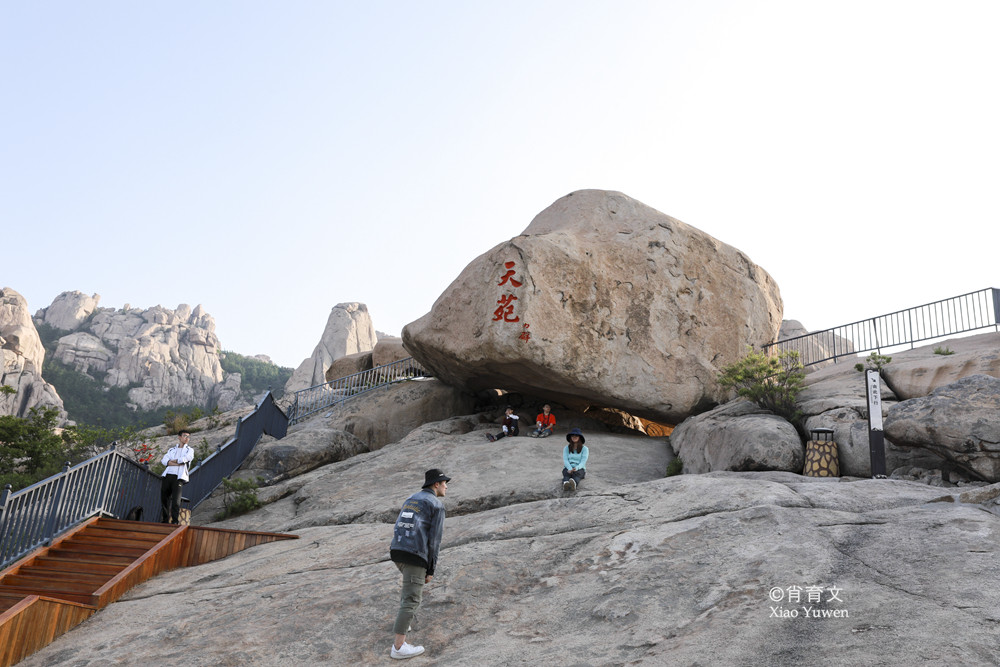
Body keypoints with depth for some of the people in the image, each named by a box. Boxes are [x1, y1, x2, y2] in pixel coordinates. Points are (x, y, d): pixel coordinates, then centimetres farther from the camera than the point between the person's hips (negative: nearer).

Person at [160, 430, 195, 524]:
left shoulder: (190, 450, 17)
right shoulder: (171, 449, 23)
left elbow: (184, 459, -4)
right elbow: (165, 460, 5)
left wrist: (170, 461, 5)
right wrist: (177, 463, -9)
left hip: (178, 477, -3)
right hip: (167, 476, 3)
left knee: (175, 502, -13)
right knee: (164, 500, 0)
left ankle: (175, 522, -12)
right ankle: (165, 522, 8)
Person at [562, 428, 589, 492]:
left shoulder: (584, 449, 8)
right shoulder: (566, 448, 13)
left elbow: (583, 461, -5)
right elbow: (565, 460, -1)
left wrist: (576, 468, -27)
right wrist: (570, 469, -23)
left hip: (579, 469, -1)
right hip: (568, 468, 1)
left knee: (576, 473, -38)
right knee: (567, 474, -36)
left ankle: (574, 484, -74)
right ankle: (565, 484, -71)